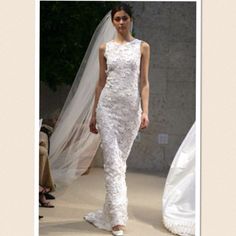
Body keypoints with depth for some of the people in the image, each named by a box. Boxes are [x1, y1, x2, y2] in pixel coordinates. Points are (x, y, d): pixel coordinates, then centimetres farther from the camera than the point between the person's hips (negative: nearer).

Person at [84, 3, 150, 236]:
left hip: (131, 107, 0)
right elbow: (101, 82, 11)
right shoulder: (105, 48, 8)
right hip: (107, 106, 0)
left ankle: (109, 214, 20)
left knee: (119, 161, 6)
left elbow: (144, 82, 1)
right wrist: (94, 114, 10)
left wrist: (145, 111, -9)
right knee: (112, 161, -8)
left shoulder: (142, 47, 5)